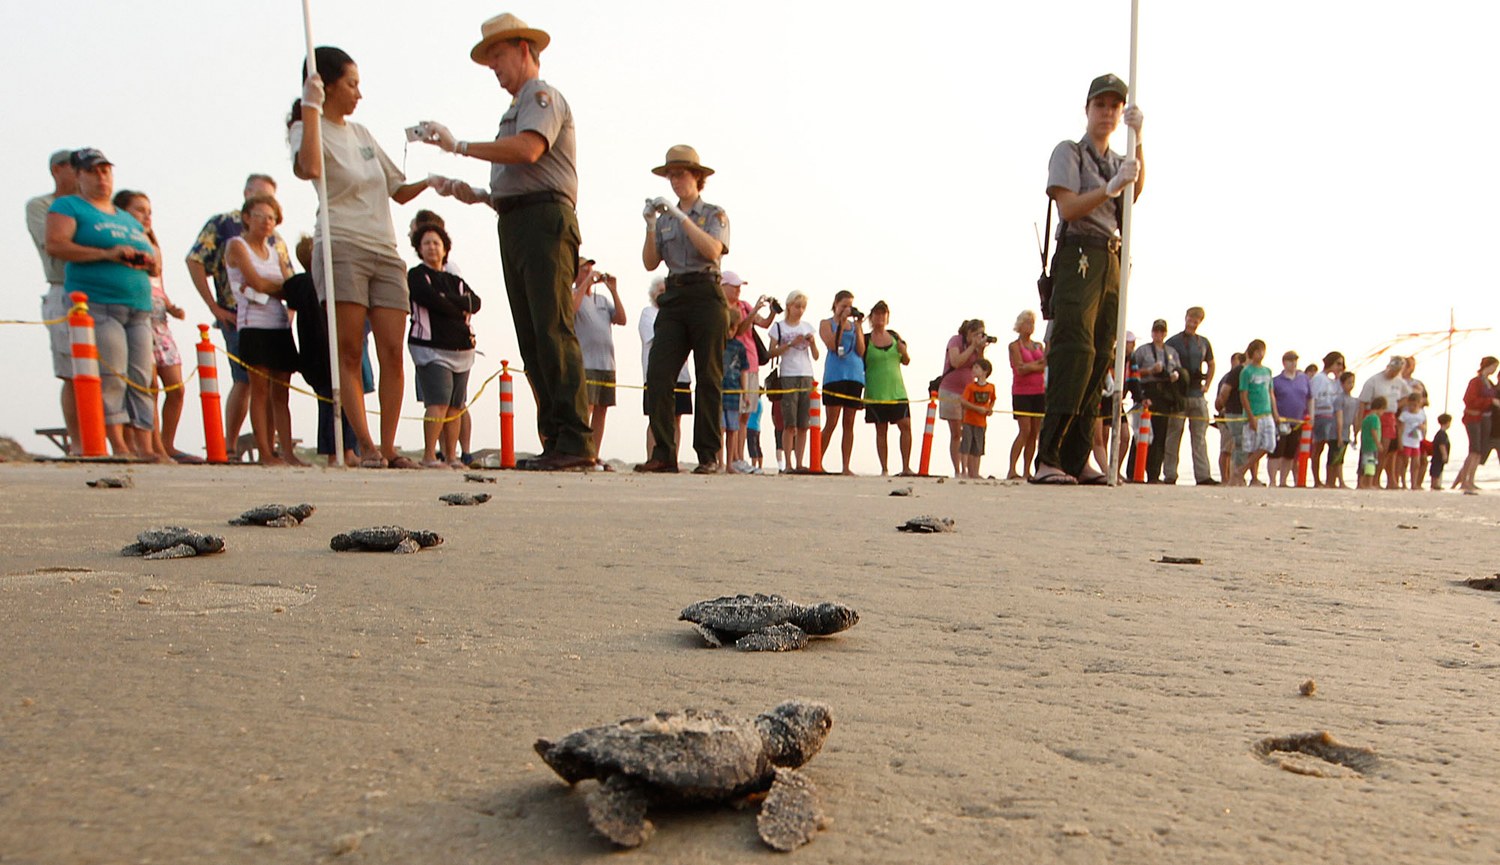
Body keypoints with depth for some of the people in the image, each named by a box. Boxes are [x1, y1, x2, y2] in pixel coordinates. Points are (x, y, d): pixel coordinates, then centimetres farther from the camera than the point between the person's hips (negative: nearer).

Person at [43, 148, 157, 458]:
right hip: (97, 305, -5)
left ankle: (143, 447, -5)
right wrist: (106, 253, -15)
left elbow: (157, 266, 26)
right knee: (111, 376, -13)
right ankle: (119, 446, -12)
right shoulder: (68, 206, 11)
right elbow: (55, 245, -6)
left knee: (140, 378, -3)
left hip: (139, 308, 5)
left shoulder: (129, 220, 27)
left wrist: (148, 261, 2)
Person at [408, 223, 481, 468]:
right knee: (439, 402, -16)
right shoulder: (416, 276, 6)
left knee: (456, 405, 4)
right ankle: (429, 456, -12)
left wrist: (446, 300, -8)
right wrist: (461, 310, -2)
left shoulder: (456, 281, 21)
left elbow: (475, 303, 3)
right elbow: (431, 299, -13)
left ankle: (452, 456, 9)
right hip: (431, 348, -5)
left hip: (462, 349, 5)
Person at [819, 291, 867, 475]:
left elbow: (861, 351, 5)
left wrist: (858, 327, -1)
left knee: (849, 423, 3)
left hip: (855, 376, 4)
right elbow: (832, 345, -10)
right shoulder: (826, 323, 7)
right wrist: (842, 322, -7)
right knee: (831, 423, -7)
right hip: (834, 375, -4)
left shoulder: (855, 324, 17)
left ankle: (846, 467, 5)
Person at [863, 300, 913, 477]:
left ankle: (906, 467, 2)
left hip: (897, 390, 3)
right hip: (875, 392, -3)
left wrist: (902, 348, -3)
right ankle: (884, 469, 7)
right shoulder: (865, 340, 0)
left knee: (905, 425, -5)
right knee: (881, 430, 2)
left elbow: (906, 362, 14)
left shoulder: (895, 336, 10)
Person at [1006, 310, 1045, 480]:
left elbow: (1043, 367, 3)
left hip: (1039, 392, 5)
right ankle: (1011, 470, -13)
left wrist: (1028, 366, -12)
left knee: (1034, 432, 1)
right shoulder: (1014, 345, 0)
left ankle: (1027, 471, 5)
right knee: (1025, 430, -14)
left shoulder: (1039, 345, 16)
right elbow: (1020, 369, -11)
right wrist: (1037, 364, -3)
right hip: (1021, 392, -5)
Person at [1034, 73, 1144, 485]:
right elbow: (1068, 207, -6)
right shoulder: (1068, 152, 8)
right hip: (1078, 257, -7)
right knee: (1074, 353, -19)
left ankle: (1076, 461, 1)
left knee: (1099, 360, 0)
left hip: (1113, 263, 7)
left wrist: (1138, 137, -7)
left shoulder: (1120, 162, 25)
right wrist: (1112, 186, -13)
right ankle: (1047, 460, -21)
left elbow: (1136, 191, 2)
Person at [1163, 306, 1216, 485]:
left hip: (1197, 395, 4)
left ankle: (1203, 475, 1)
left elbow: (1211, 365, 26)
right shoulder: (1173, 342, 1)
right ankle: (1169, 475, 2)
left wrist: (1207, 385, 14)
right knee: (1173, 436, -2)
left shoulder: (1204, 343, 14)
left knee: (1200, 436, 2)